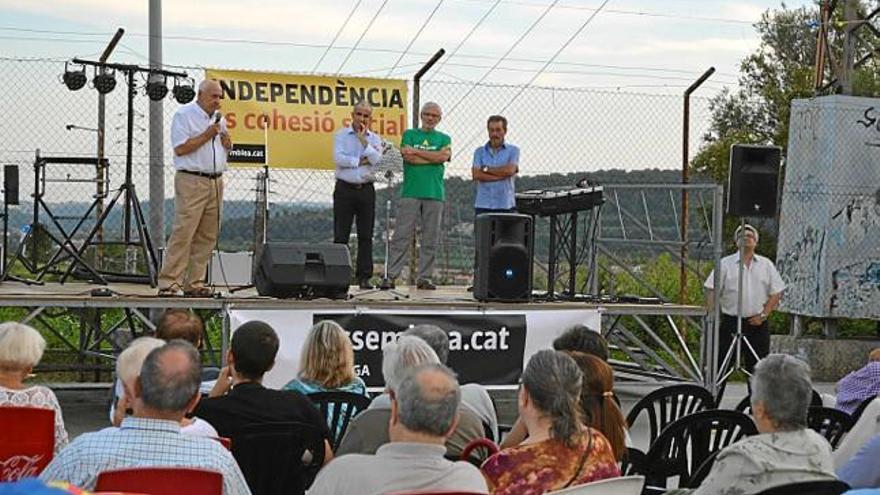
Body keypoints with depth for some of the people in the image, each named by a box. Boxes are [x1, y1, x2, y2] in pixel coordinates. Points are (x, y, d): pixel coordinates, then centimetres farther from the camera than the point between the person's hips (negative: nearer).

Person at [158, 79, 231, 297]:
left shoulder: (219, 118, 19)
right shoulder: (184, 115, -3)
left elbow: (226, 146, 29)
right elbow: (180, 148, -12)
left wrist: (227, 142, 6)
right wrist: (207, 135, -12)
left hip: (216, 181, 7)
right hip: (191, 180, -7)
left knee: (207, 236, 5)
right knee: (183, 233, -12)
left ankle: (194, 283, 9)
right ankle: (168, 283, -11)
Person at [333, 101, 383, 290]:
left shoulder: (375, 138, 11)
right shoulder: (341, 135, 5)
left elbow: (377, 160, -8)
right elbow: (338, 158, -10)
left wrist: (364, 140, -9)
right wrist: (361, 161, -8)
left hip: (366, 189, 2)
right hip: (345, 188, -2)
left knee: (366, 236, 1)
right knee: (341, 235, -3)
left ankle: (364, 277, 4)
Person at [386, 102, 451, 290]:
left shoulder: (444, 139, 15)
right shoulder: (409, 134, 11)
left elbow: (444, 156, -5)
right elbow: (408, 157, -6)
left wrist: (416, 151, -5)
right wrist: (434, 158, -4)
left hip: (434, 194, 2)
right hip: (410, 192, -2)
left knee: (430, 238, 2)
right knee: (402, 235, -5)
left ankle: (424, 278, 6)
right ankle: (391, 275, -4)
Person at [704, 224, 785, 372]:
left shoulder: (766, 264, 10)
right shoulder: (725, 264, 4)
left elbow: (776, 293, 9)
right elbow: (711, 290, 0)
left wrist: (763, 315, -2)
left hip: (757, 323, 2)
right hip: (731, 322, -2)